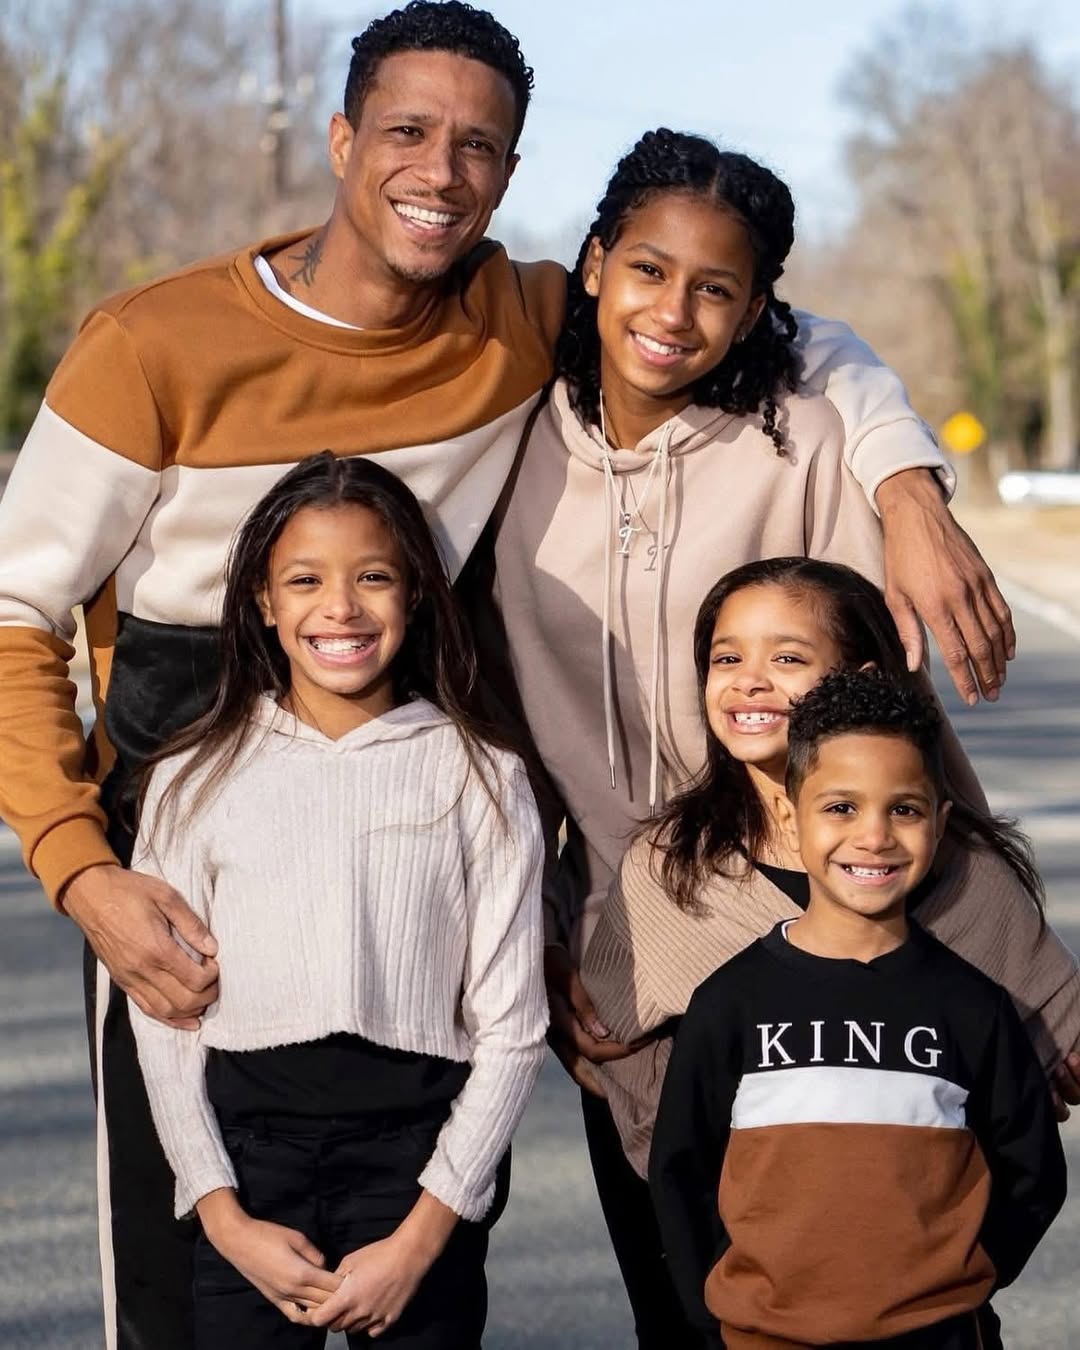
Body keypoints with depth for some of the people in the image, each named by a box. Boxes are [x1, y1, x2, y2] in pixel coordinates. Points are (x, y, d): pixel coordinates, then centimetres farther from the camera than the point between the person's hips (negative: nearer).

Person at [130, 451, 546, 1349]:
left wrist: (421, 1239, -7)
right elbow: (163, 1016, 3)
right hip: (247, 1142, 1)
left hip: (418, 1144, -1)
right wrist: (225, 1217, -6)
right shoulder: (197, 780, 4)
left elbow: (511, 1028, -1)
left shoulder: (480, 780, 1)